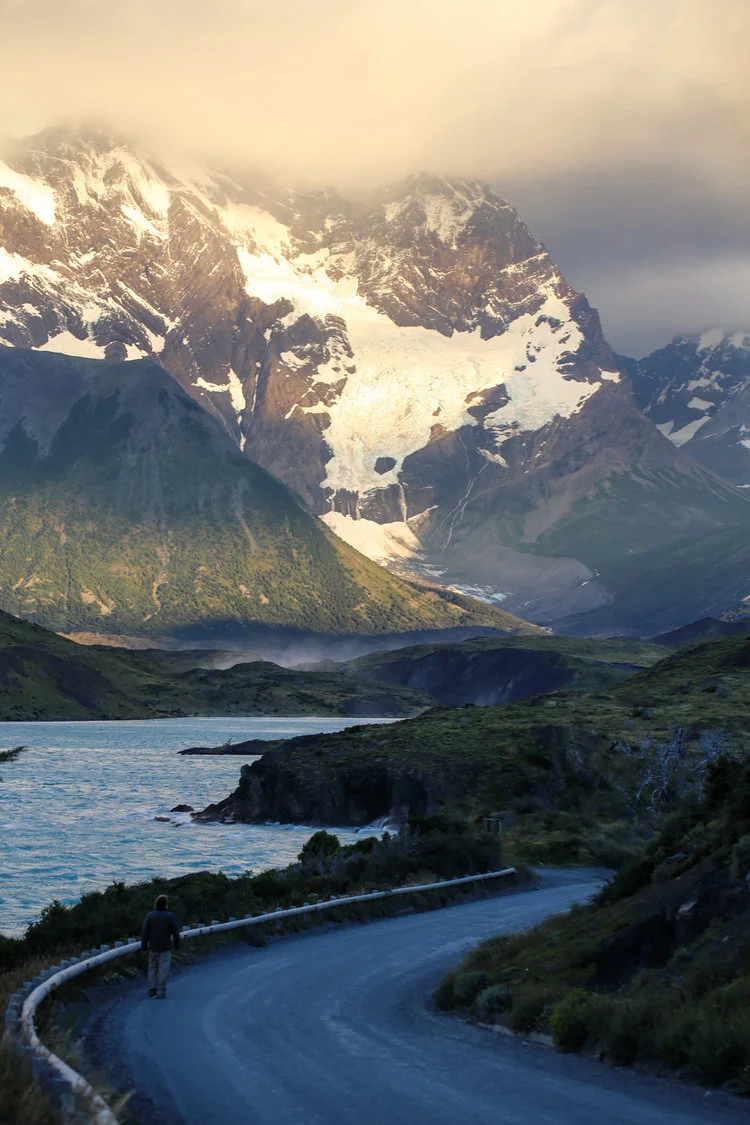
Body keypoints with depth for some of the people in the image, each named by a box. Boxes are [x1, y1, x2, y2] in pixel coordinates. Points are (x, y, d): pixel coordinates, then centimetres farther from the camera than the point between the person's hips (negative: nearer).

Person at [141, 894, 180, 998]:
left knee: (152, 967, 17)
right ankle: (160, 992, 1)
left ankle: (152, 989, 17)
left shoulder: (150, 915, -5)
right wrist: (176, 945, 9)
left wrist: (144, 947, 3)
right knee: (163, 969, 2)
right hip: (166, 947, -2)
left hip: (153, 947, 3)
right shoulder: (170, 916, -10)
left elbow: (144, 932, -4)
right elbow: (176, 932, -5)